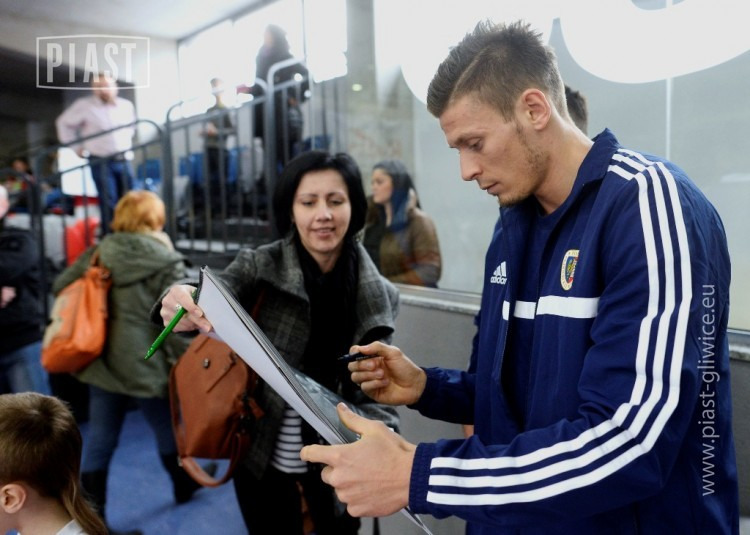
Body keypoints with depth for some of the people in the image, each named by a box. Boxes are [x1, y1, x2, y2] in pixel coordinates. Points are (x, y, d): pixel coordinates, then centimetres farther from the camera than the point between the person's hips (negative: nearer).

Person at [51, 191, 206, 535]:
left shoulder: (97, 254, 2)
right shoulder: (167, 263, -13)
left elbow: (60, 288, 10)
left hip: (101, 363, 4)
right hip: (146, 365, -4)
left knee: (99, 441, 13)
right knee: (168, 431, 19)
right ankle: (183, 485, 42)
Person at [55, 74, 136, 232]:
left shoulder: (126, 105, 9)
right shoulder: (84, 105, -2)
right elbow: (64, 123, 9)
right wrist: (76, 147, 6)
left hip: (124, 161, 4)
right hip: (101, 163, -4)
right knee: (109, 204, -9)